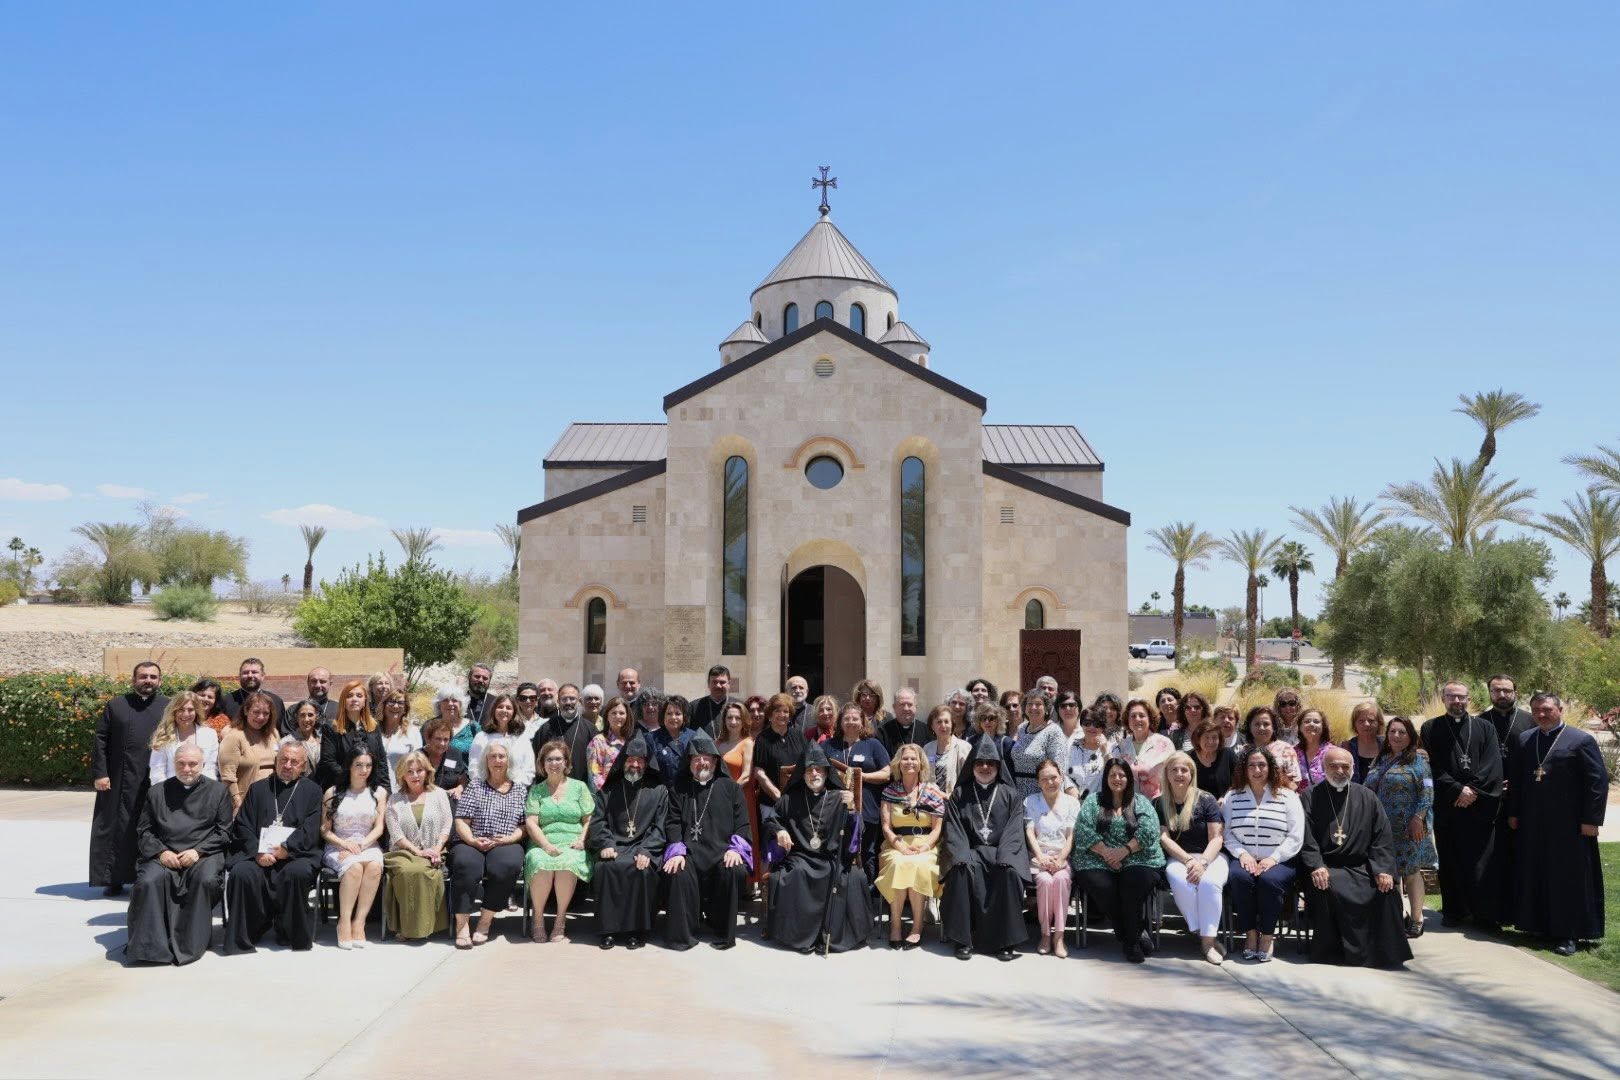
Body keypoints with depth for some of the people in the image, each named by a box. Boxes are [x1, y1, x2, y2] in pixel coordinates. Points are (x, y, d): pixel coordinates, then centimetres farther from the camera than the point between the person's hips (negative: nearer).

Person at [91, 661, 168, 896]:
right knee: (118, 830, 3)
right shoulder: (116, 705, 8)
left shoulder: (168, 707, 7)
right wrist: (100, 773, -3)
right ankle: (114, 879, 11)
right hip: (120, 780, 1)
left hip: (156, 782, -1)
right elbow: (100, 740, 6)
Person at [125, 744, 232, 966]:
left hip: (203, 854, -2)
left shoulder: (218, 791, 13)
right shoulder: (157, 792, 18)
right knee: (148, 881, -30)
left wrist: (198, 851, -8)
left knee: (206, 879, -34)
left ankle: (190, 945, -21)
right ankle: (148, 946, -23)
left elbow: (223, 831, 7)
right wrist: (161, 851, -6)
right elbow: (143, 831, 14)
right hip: (165, 855, 2)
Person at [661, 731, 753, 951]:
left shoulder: (730, 787, 14)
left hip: (722, 850, 0)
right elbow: (672, 822, 6)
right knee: (678, 873, -31)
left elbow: (742, 823, 8)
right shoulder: (679, 787, 15)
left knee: (733, 871, -31)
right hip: (689, 850, 0)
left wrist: (735, 848, -9)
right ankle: (682, 933, -16)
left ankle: (724, 933, -13)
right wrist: (677, 851, -11)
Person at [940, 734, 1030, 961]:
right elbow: (954, 829, 4)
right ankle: (962, 940, -26)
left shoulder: (1010, 794, 13)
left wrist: (1004, 857, -15)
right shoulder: (960, 794, 13)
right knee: (961, 871, -32)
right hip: (971, 851, 0)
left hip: (1001, 851, 0)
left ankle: (1006, 941, -24)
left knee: (1010, 873, -32)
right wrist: (961, 856, -15)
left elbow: (1014, 829, 2)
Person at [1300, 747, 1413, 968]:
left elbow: (1382, 837, 7)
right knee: (1327, 890, -33)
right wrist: (1316, 867, -20)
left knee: (1386, 890, -23)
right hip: (1326, 867, -3)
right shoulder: (1311, 796, 5)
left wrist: (1383, 869, -8)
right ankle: (1332, 950, -17)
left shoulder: (1366, 797, 13)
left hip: (1361, 868, 3)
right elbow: (1307, 836, -5)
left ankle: (1383, 951, -7)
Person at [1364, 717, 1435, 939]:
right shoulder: (1380, 761, 14)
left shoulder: (1417, 760, -3)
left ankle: (1416, 919, 6)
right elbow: (1368, 791, 17)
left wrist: (1418, 818, -17)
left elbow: (1426, 792, -10)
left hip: (1409, 829, -6)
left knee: (1411, 871, -1)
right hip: (1382, 828, 6)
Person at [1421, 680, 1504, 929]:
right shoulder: (1431, 729, 5)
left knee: (1480, 862, 0)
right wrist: (1458, 790, -12)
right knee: (1450, 861, 4)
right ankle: (1454, 911, 13)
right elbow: (1433, 768, -2)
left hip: (1480, 804, 0)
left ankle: (1486, 915, 7)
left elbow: (1492, 766, -1)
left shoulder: (1485, 728, 9)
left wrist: (1474, 790, -12)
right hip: (1446, 806, 0)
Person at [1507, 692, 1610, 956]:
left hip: (1569, 824, -5)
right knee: (1535, 875, 9)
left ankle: (1570, 934, 8)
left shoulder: (1582, 741, -5)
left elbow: (1598, 781, -8)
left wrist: (1591, 819, -11)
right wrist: (1513, 813, 9)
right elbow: (1516, 780, 14)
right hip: (1532, 824, 5)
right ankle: (1541, 925, 21)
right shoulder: (1524, 741, 9)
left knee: (1570, 877, 1)